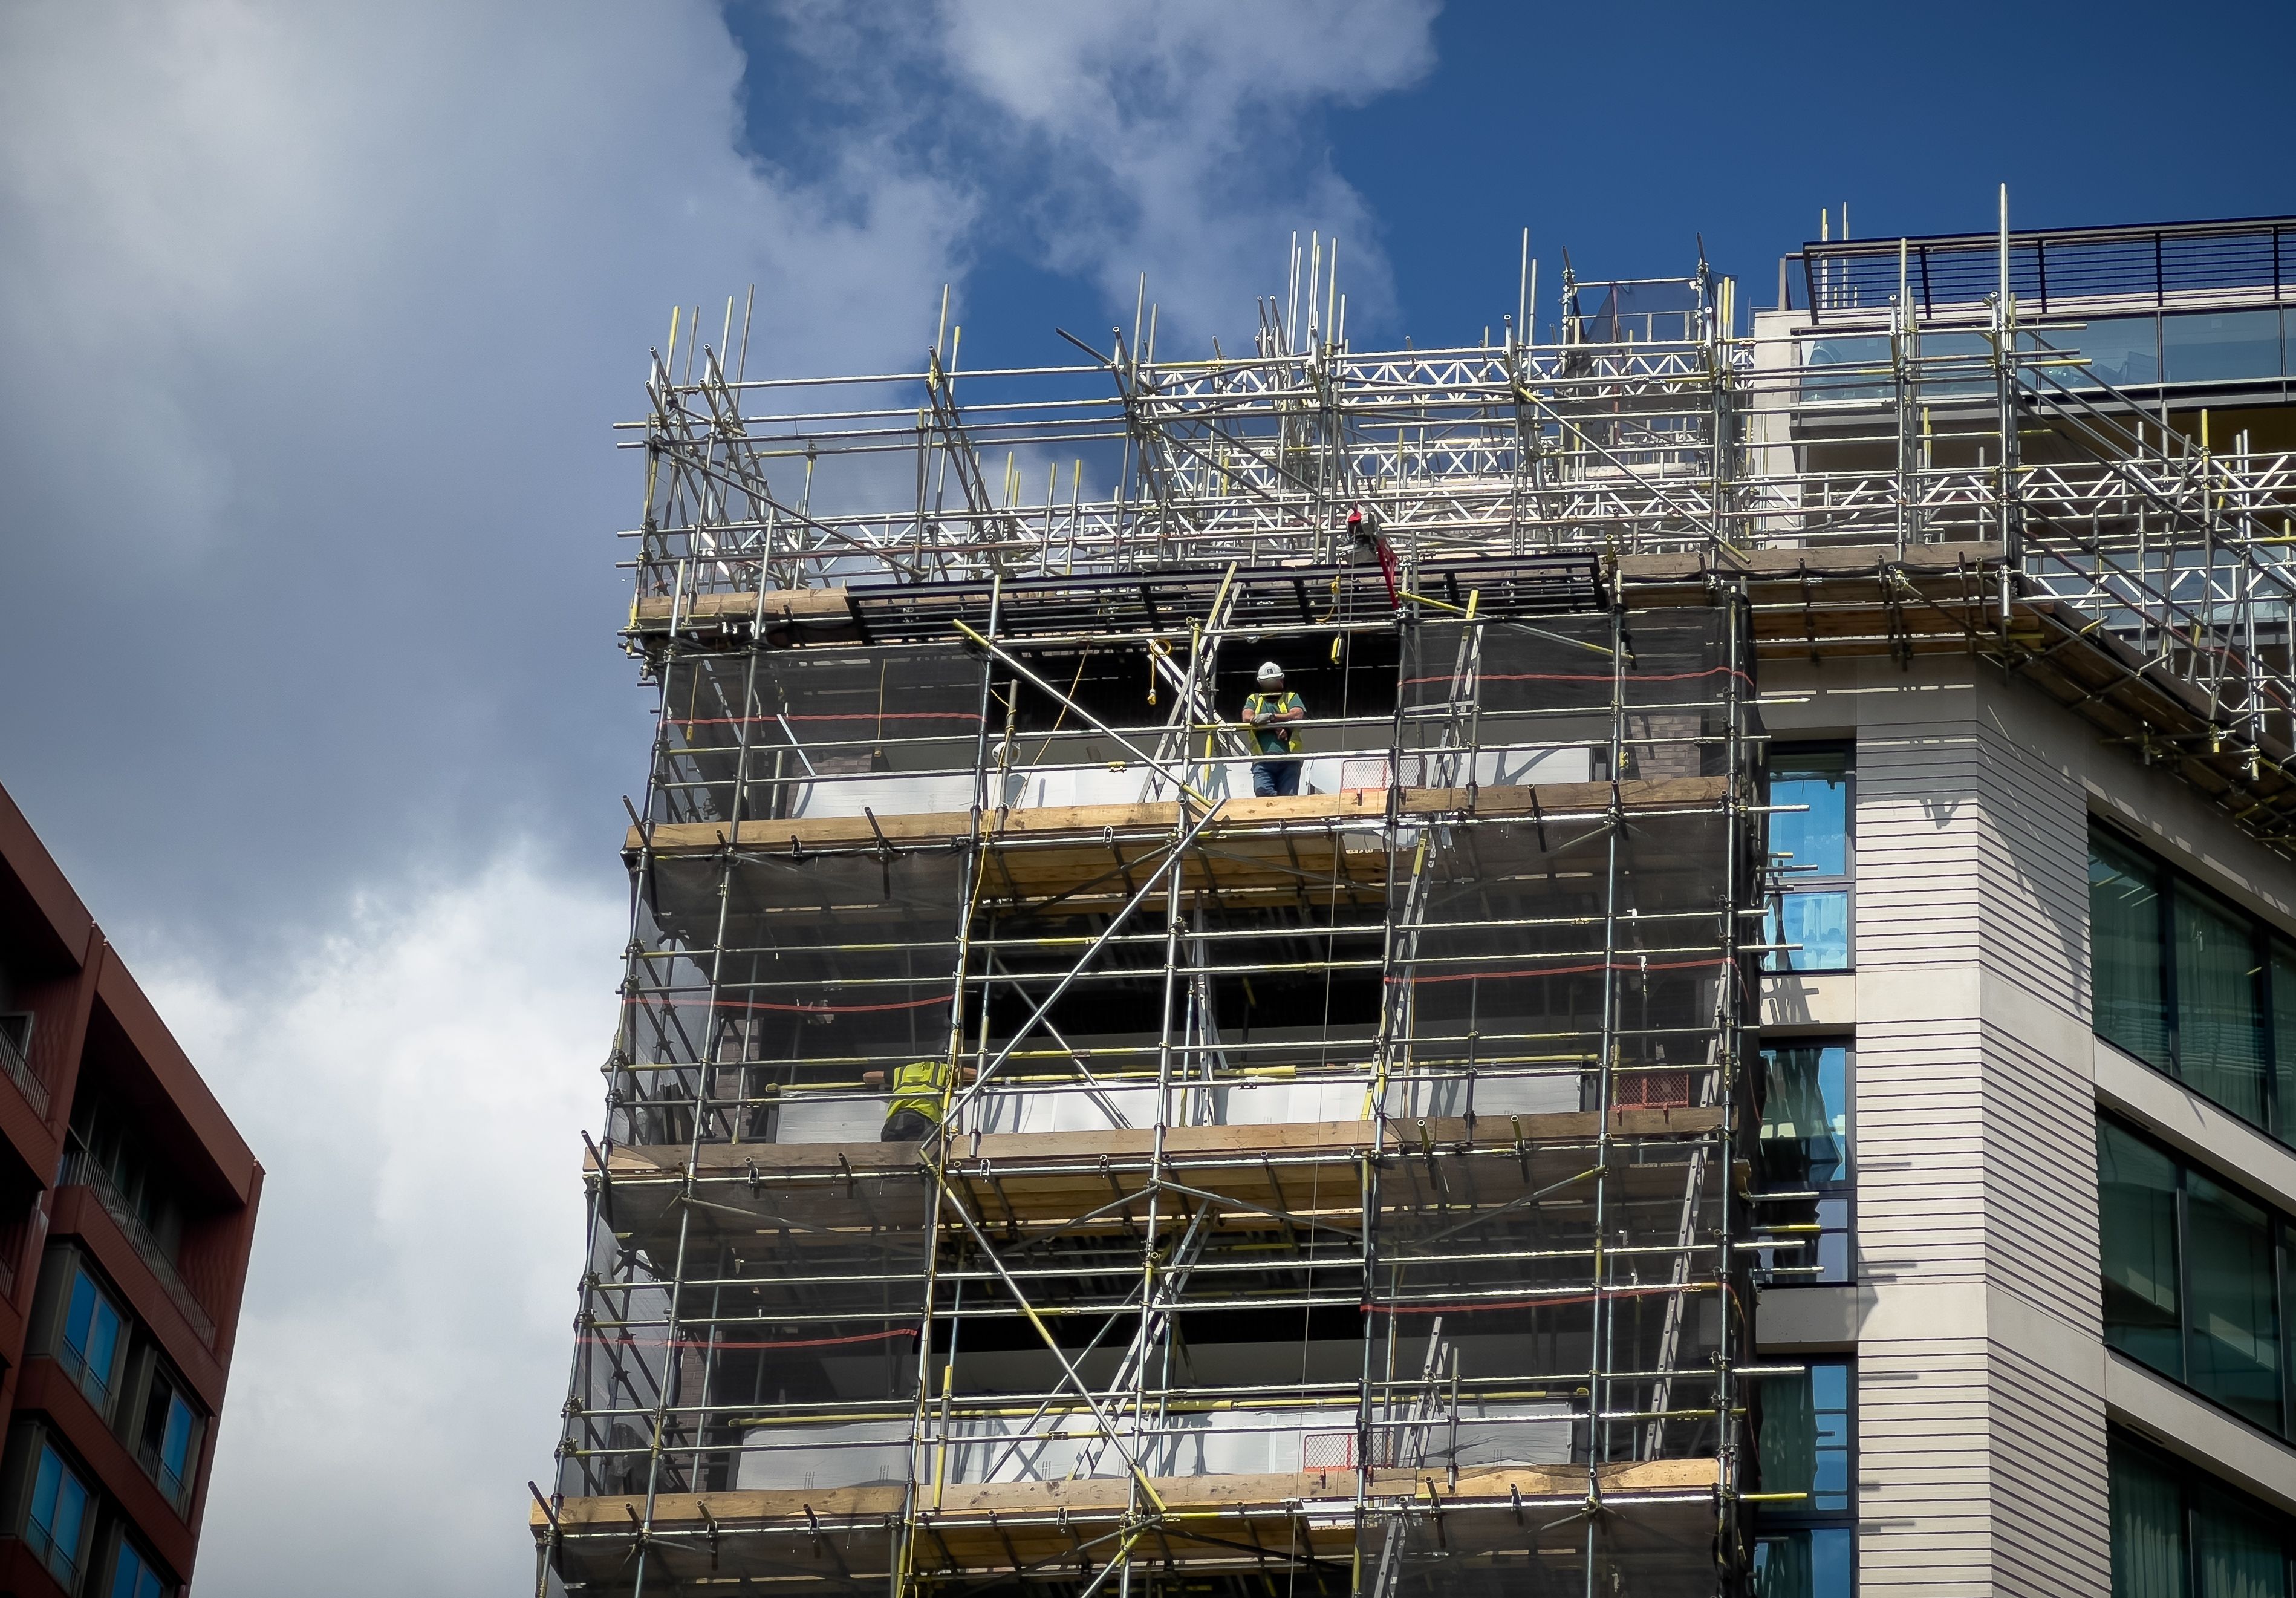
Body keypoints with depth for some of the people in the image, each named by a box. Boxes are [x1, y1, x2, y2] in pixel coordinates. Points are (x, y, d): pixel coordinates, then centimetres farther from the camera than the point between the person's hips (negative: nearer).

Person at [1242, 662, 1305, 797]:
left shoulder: (1291, 698, 20)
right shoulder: (1254, 700, 23)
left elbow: (1298, 715, -2)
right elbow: (1247, 717, 1)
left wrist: (1271, 717, -11)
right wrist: (1276, 726, -10)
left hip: (1288, 759, -1)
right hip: (1263, 760, 1)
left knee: (1288, 799, -10)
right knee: (1263, 792, -24)